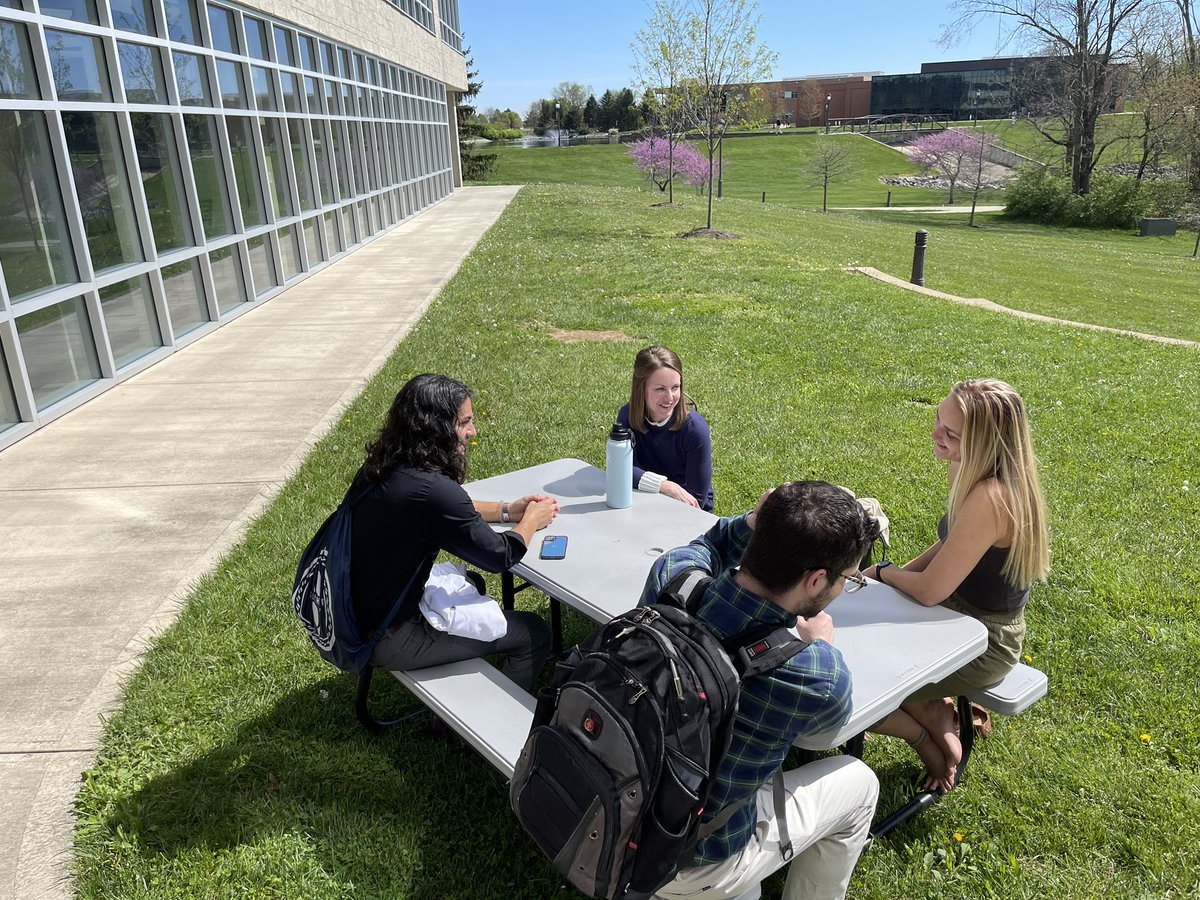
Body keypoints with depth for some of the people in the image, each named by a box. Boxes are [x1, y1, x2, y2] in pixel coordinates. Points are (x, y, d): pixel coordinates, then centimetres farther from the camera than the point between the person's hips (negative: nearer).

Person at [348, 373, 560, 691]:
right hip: (388, 638, -9)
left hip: (357, 612, 9)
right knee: (535, 633, 1)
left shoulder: (382, 467, -3)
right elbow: (500, 557, -17)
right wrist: (532, 519, 1)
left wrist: (505, 510, 9)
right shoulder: (431, 489, -31)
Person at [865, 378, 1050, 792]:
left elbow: (929, 591, -26)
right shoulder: (972, 470, -5)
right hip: (963, 618, 9)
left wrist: (883, 572, -7)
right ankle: (938, 710, 11)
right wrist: (899, 573, 0)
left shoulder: (989, 499, -34)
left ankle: (933, 727, 11)